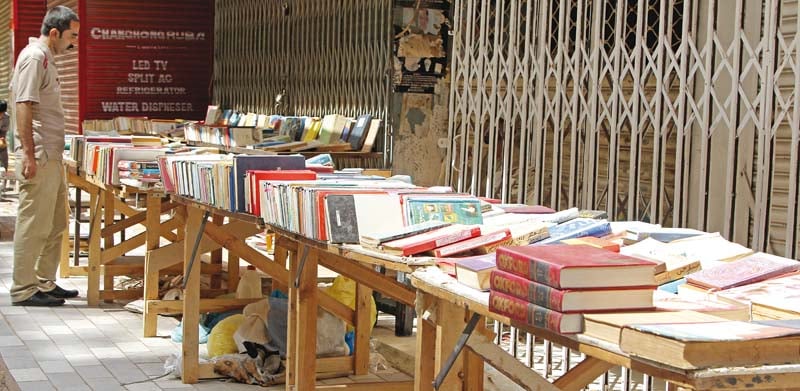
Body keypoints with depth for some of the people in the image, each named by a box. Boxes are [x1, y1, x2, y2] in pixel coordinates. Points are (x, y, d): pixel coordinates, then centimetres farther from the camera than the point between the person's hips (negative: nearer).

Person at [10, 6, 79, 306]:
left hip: (51, 157, 11)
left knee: (55, 224, 15)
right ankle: (23, 290, 1)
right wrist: (28, 154, -24)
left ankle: (45, 284, 24)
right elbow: (23, 107, -21)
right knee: (34, 225, -5)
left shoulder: (45, 58, 17)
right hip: (38, 157, -11)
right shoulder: (34, 58, -14)